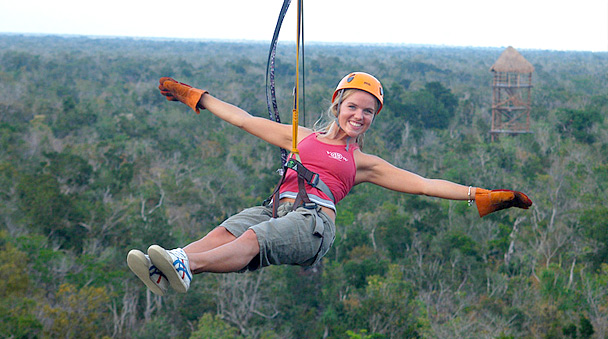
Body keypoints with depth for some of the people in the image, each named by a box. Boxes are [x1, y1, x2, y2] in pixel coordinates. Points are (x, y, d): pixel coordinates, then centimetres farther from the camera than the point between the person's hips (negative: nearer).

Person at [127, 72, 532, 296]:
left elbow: (424, 184, 20)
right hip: (277, 208, 3)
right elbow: (244, 119, 32)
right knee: (225, 231, -31)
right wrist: (195, 96, 34)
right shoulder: (303, 137, 29)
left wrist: (479, 196, 11)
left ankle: (186, 265, -62)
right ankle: (165, 271, -56)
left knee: (252, 239, -35)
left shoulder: (362, 162, 24)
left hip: (313, 220, -3)